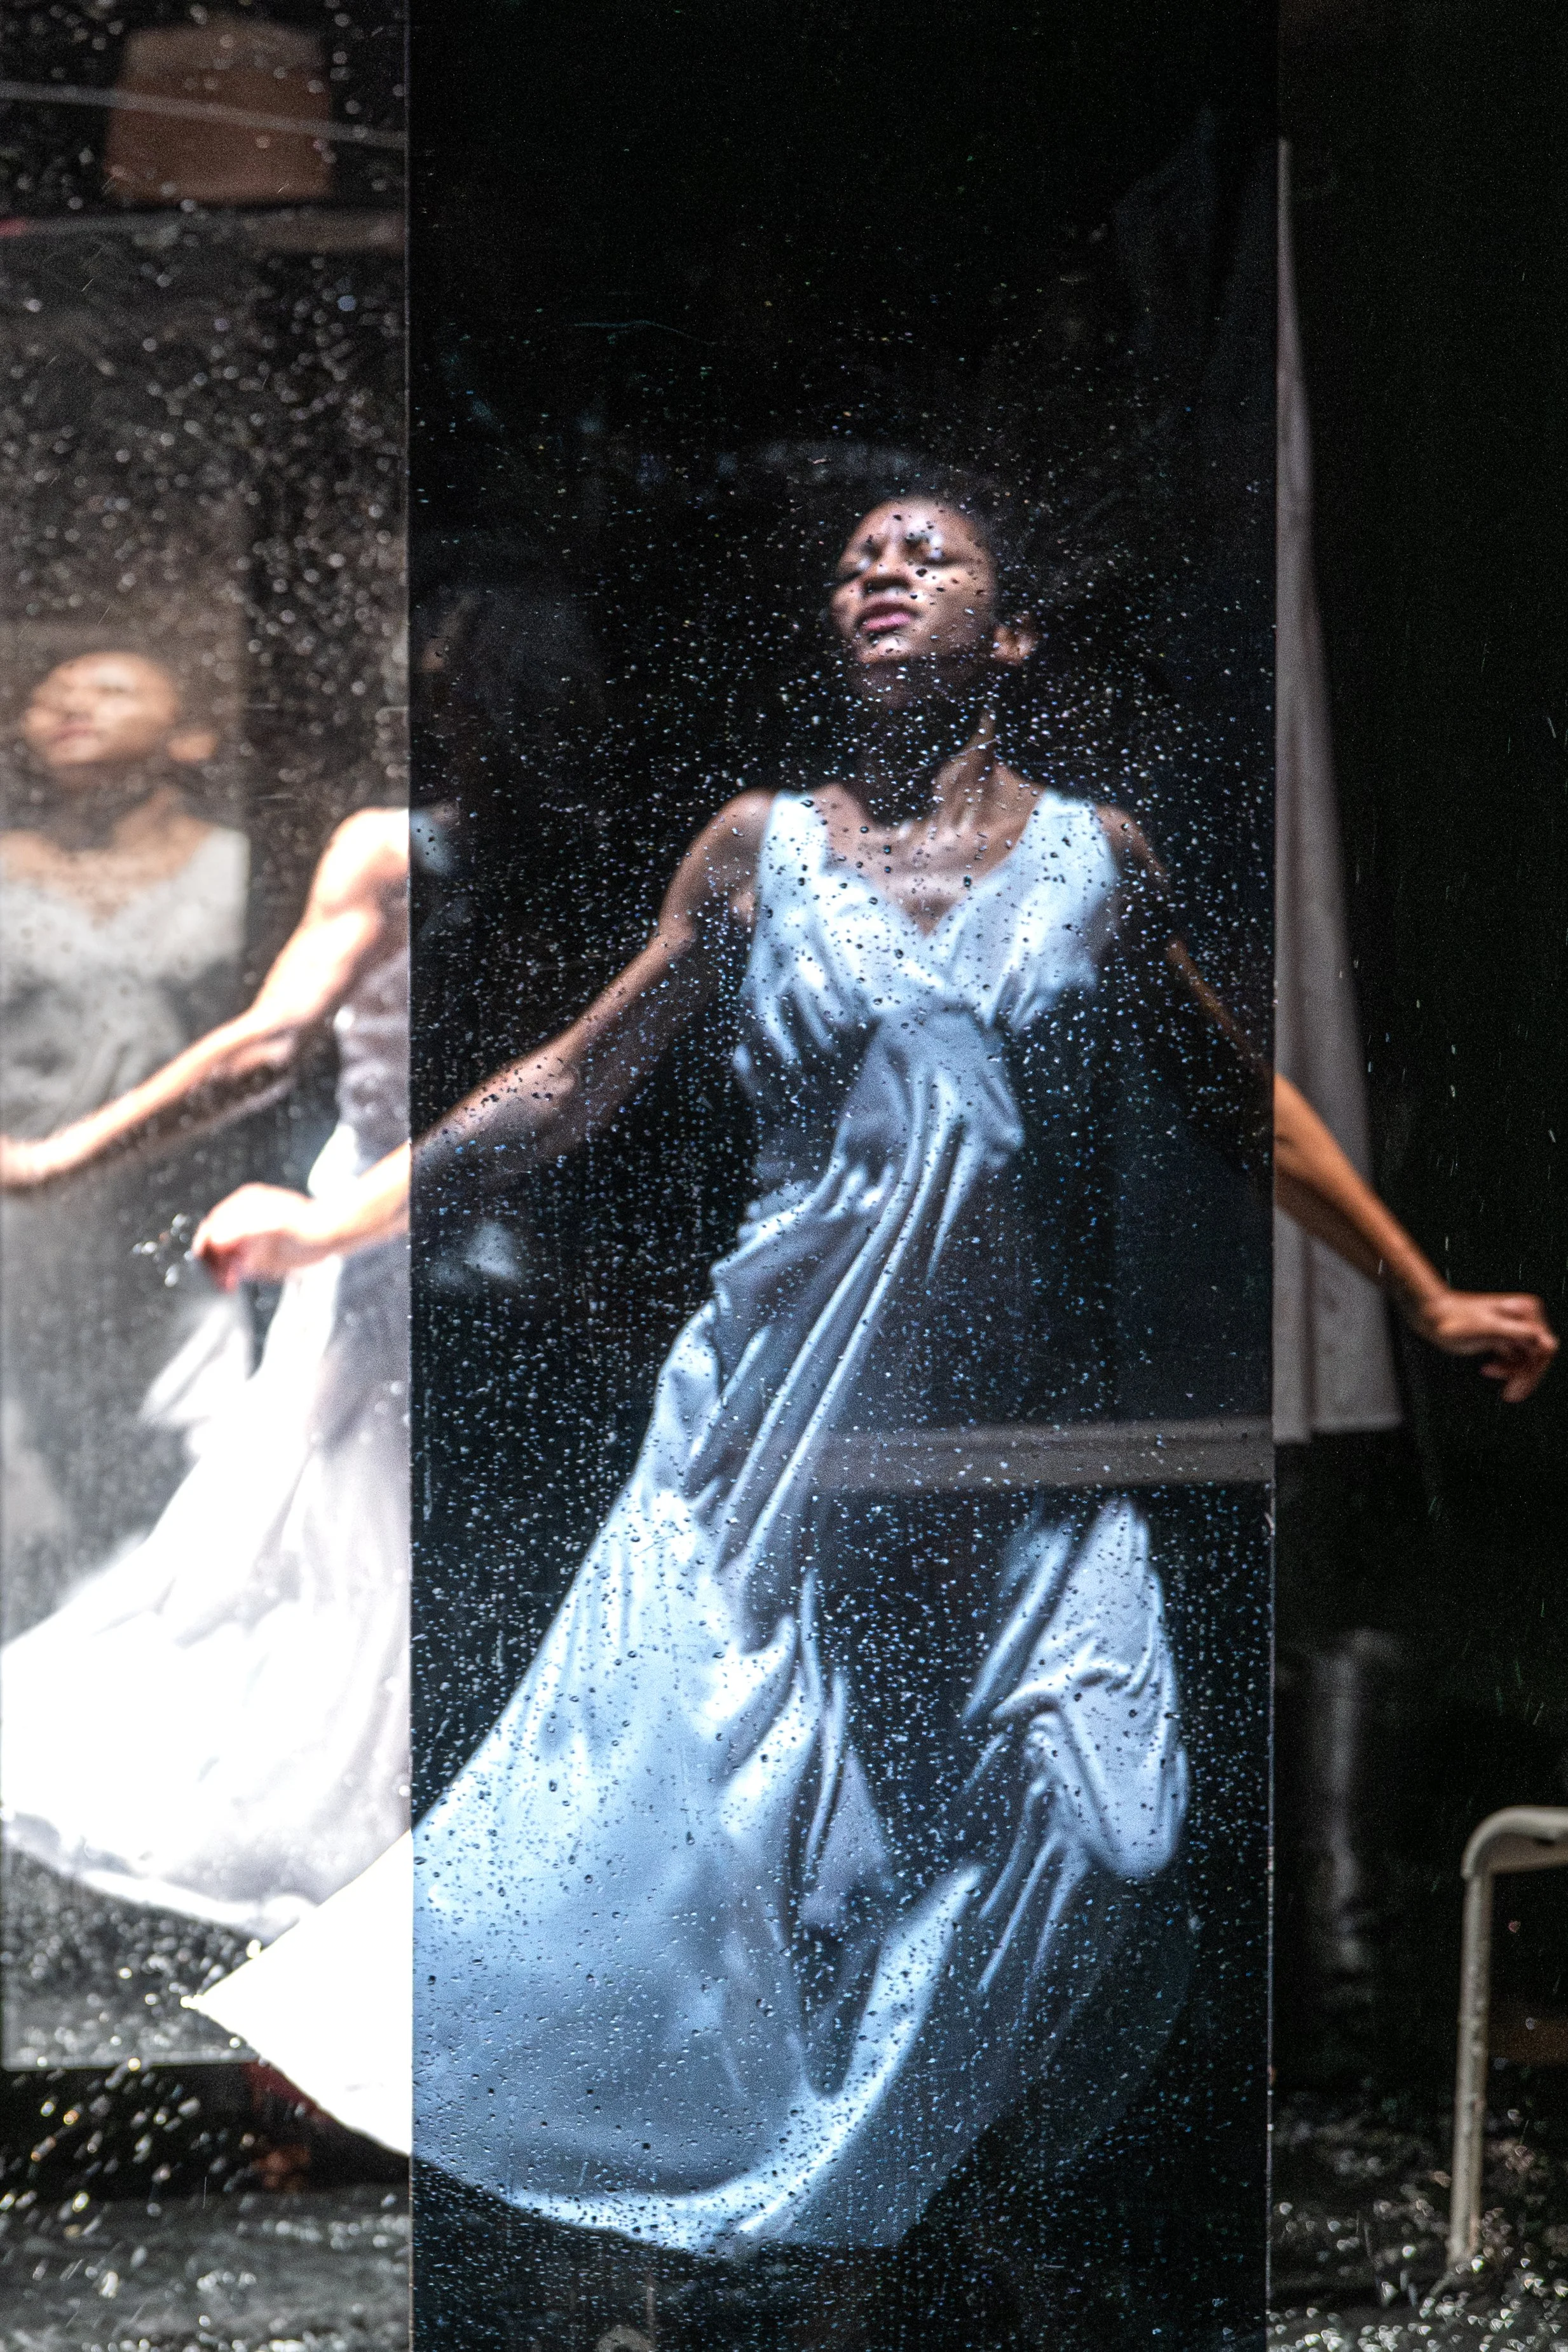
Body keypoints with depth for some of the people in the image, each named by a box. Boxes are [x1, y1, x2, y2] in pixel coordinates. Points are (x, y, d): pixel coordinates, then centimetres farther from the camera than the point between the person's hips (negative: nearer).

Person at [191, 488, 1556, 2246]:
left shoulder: (1093, 854, 6)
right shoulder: (763, 846, 5)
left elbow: (1244, 1107, 14)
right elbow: (579, 1079, 10)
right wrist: (343, 1218, 3)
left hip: (1014, 1422, 1)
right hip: (792, 1405, -1)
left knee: (1082, 1810, -7)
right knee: (697, 1777, -8)